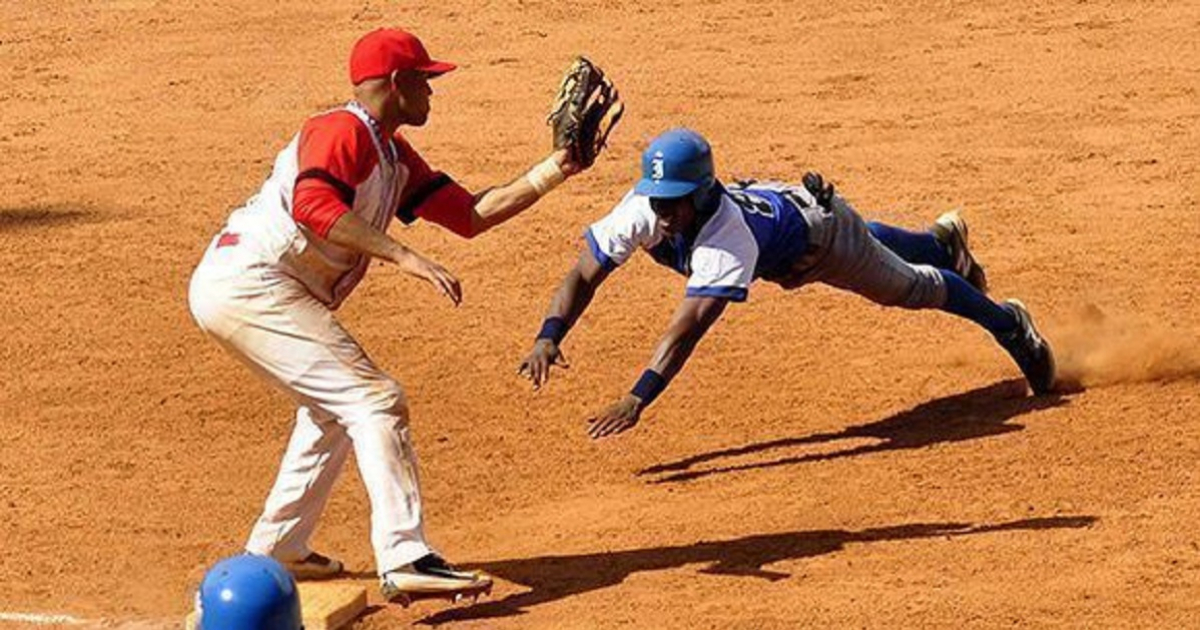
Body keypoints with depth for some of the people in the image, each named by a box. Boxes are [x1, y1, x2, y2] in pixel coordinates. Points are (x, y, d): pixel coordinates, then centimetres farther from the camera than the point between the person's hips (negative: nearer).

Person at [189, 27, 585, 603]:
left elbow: (470, 215, 18)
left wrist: (552, 172, 12)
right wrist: (402, 256, -30)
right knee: (373, 399, -14)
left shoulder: (395, 156, 20)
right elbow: (311, 205, -27)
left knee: (333, 404, 26)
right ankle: (405, 561, -22)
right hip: (250, 282, -11)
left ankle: (275, 551, 31)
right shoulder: (342, 132, -10)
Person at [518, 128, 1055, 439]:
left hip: (817, 229, -6)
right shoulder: (641, 211, -36)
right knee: (870, 244, 37)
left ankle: (1008, 325, 45)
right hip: (771, 203, 7)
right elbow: (583, 276, -37)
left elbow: (689, 326, -60)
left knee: (910, 287, 17)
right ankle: (941, 242, 70)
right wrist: (548, 337, -54)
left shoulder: (726, 236, -51)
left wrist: (636, 401, -69)